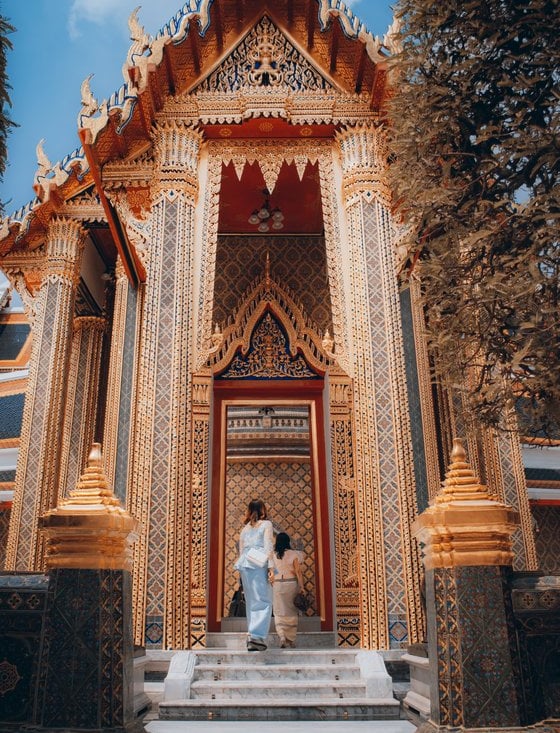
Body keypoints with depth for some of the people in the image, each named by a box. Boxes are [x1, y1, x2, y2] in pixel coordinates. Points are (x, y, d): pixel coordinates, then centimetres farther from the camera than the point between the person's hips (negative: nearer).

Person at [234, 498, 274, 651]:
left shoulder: (245, 528, 20)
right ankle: (256, 635, -19)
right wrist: (271, 567, -10)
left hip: (245, 566, 6)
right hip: (259, 565, -5)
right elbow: (268, 547, -6)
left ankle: (252, 639, 7)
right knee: (264, 601, -5)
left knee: (251, 603, 9)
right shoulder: (266, 524, 5)